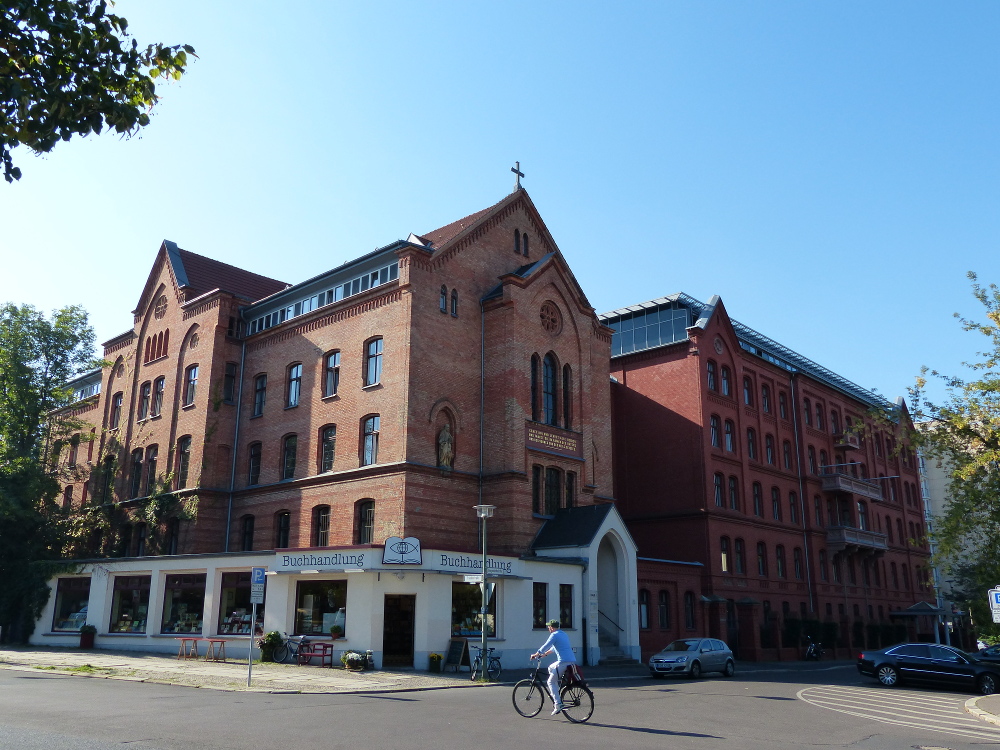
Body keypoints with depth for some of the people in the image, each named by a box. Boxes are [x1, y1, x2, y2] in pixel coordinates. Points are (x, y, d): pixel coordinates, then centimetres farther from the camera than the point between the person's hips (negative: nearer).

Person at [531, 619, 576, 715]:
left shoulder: (554, 635, -5)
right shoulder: (564, 634, 23)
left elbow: (545, 646, -8)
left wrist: (536, 655, 3)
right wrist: (545, 654, 38)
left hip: (563, 662, -9)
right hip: (572, 660, 9)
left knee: (551, 682, -1)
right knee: (550, 668, 27)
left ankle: (558, 704, -11)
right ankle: (556, 693, 23)